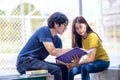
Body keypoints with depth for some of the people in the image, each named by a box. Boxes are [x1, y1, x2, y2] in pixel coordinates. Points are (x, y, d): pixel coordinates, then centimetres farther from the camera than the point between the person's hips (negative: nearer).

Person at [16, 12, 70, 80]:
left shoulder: (58, 40, 9)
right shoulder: (44, 30, -14)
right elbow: (52, 51, -24)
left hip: (38, 62, 9)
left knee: (64, 68, -3)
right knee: (56, 70, -25)